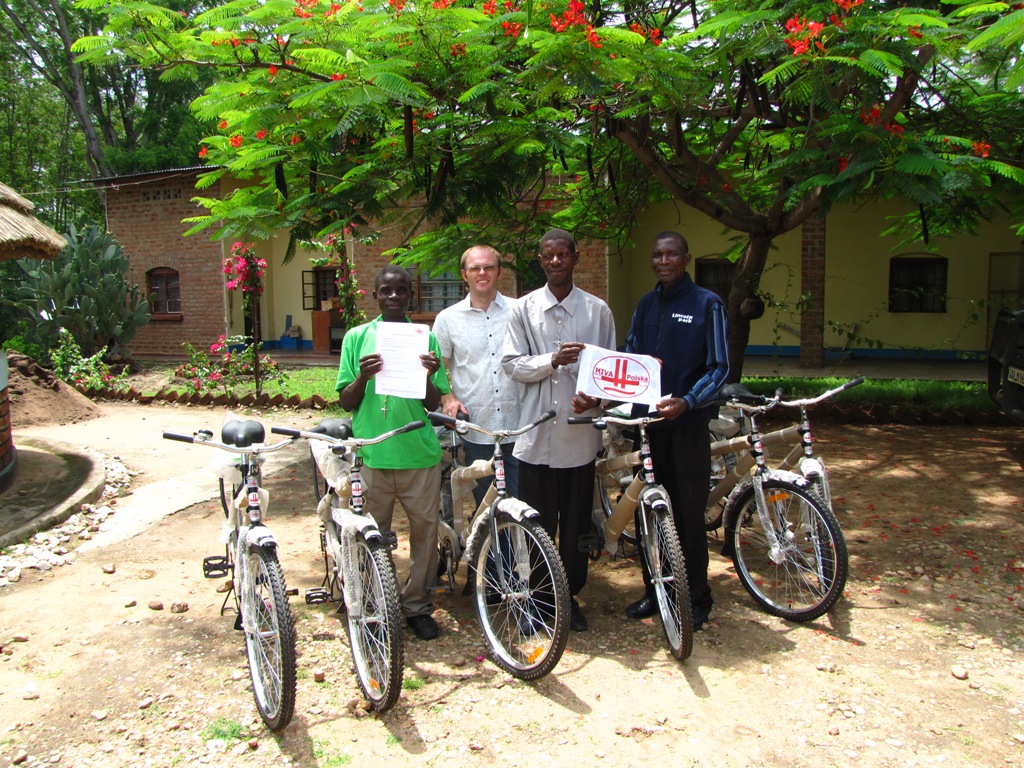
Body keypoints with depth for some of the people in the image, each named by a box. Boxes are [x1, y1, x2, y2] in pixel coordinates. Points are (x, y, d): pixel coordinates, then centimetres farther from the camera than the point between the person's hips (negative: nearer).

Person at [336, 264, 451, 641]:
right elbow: (346, 401, 5)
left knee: (425, 529, 6)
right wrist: (363, 377, -14)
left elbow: (434, 404, 7)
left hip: (419, 453, 1)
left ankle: (417, 605, 23)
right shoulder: (357, 337, 6)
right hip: (371, 454, 0)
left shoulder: (425, 338, 8)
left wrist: (429, 376, -13)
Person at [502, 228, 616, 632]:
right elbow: (511, 363, 0)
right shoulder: (524, 308, 4)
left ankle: (571, 596, 27)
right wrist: (552, 360, -17)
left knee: (576, 524, 10)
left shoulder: (597, 309, 6)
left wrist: (595, 397, -12)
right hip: (537, 433, 0)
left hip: (579, 433, 1)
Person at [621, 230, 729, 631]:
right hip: (647, 419, 5)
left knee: (689, 513, 2)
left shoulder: (707, 304, -3)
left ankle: (696, 598, 17)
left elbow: (719, 367, -8)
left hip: (688, 423, -5)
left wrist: (687, 401, -24)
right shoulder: (646, 305, 13)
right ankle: (654, 590, 26)